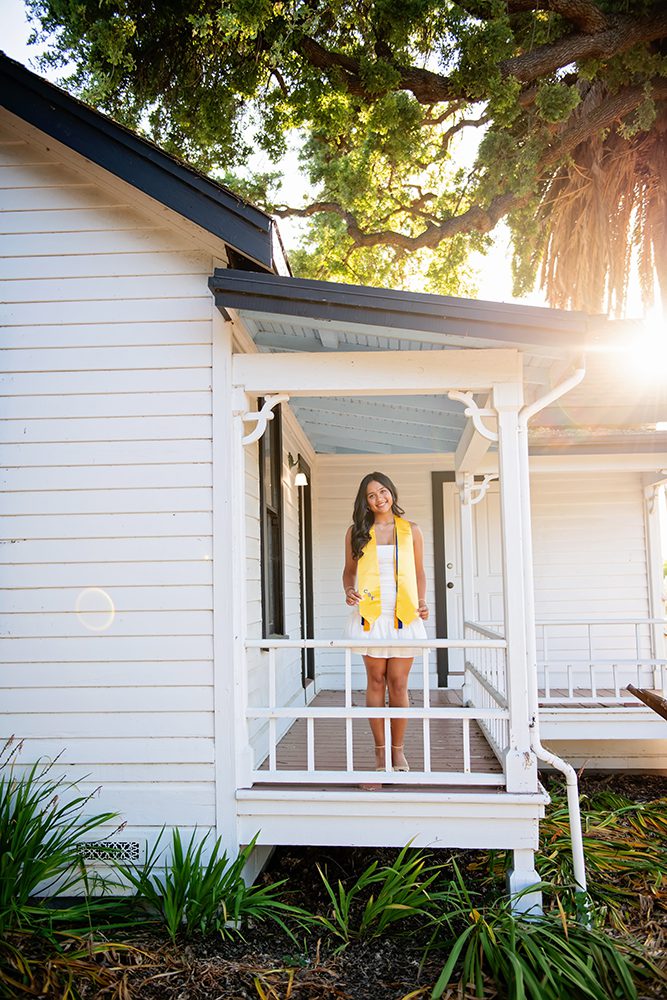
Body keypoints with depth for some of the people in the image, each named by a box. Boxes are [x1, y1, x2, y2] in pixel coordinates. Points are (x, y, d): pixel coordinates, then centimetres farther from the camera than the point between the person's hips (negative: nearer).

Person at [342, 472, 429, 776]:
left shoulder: (411, 531, 9)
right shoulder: (356, 532, 8)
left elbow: (419, 573, 14)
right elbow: (349, 570, 15)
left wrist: (421, 602, -1)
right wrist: (348, 590, -5)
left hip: (403, 615, 0)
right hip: (370, 614, 0)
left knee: (398, 683, 1)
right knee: (376, 681, 4)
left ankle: (398, 750, 14)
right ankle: (380, 750, 14)